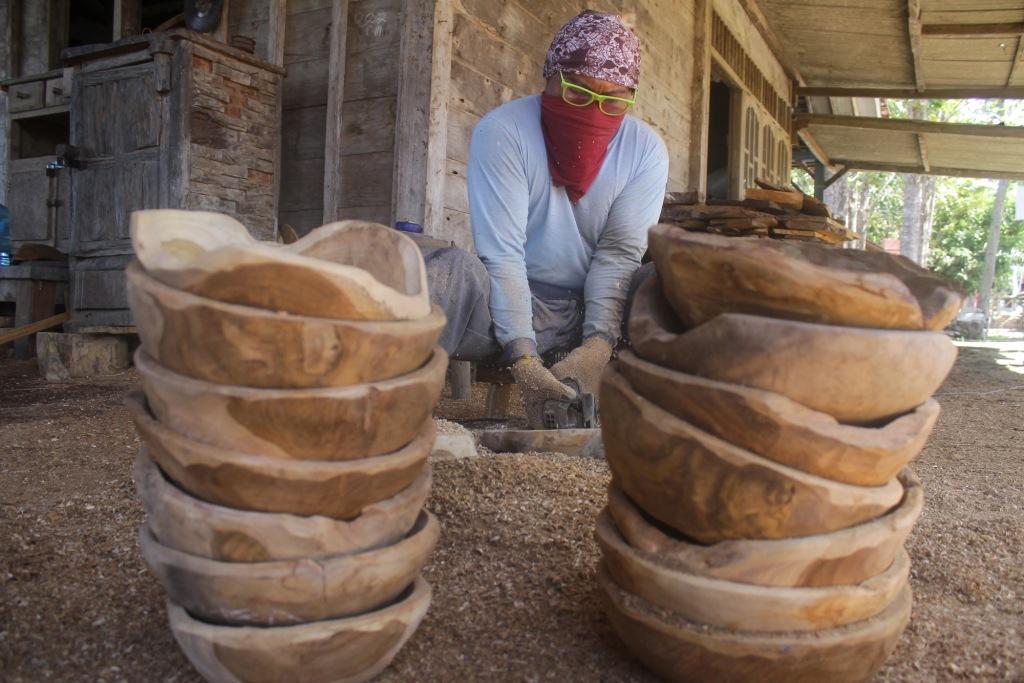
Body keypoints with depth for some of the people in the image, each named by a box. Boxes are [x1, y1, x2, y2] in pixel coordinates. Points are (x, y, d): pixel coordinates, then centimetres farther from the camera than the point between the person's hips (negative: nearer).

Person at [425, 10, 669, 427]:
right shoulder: (501, 132, -13)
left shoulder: (644, 150, -3)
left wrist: (598, 347, -26)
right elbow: (501, 254, -20)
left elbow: (620, 253, -10)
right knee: (450, 271, -34)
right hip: (511, 305, -2)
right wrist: (523, 360, -30)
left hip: (601, 306, 3)